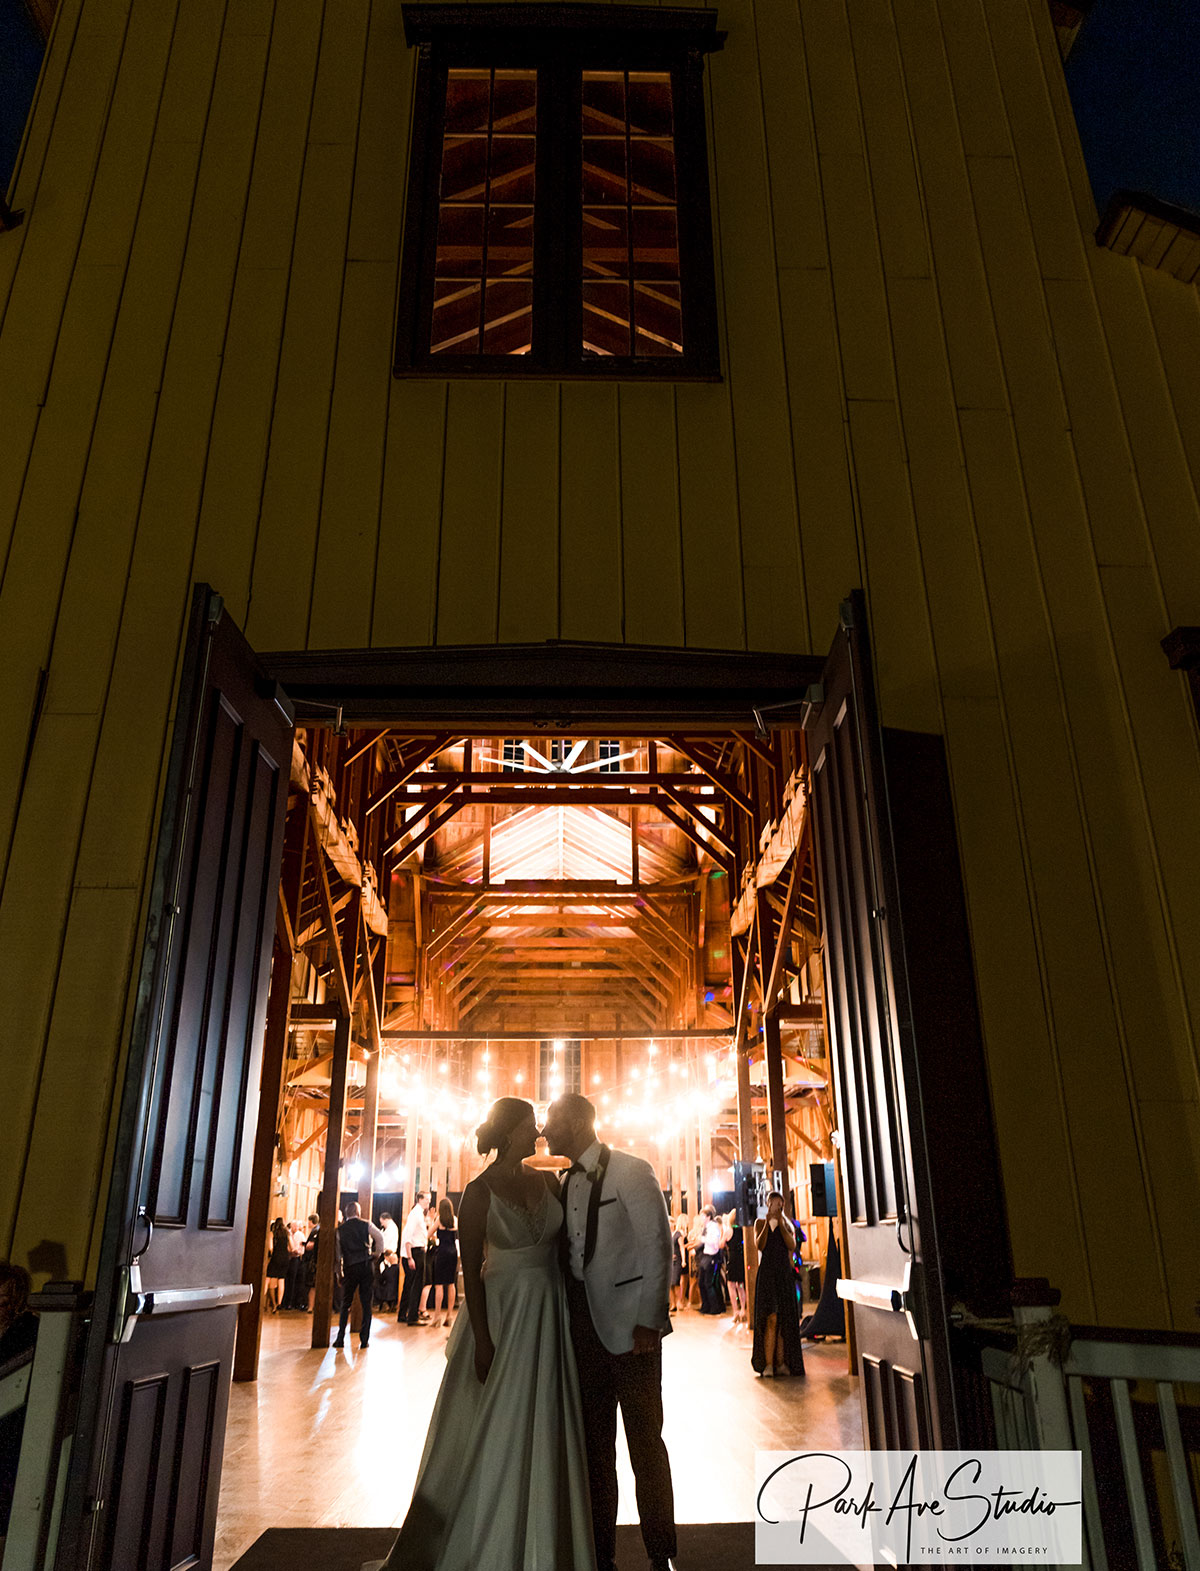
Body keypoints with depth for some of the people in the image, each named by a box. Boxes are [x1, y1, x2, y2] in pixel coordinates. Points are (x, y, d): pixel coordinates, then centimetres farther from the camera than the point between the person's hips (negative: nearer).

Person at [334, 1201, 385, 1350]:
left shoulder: (340, 1229, 4)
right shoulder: (366, 1224, 1)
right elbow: (380, 1237, -10)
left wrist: (339, 1272, 9)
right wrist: (377, 1252, 6)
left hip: (349, 1268, 1)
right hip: (367, 1265, -1)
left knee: (345, 1304, 13)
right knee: (366, 1305, 5)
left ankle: (340, 1339, 9)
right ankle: (364, 1340, 4)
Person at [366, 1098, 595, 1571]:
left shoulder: (546, 1181, 2)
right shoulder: (479, 1192, -11)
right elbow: (471, 1271, -10)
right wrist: (483, 1340, -13)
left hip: (549, 1314, 5)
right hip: (504, 1312, -4)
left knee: (545, 1429, 11)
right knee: (497, 1429, 5)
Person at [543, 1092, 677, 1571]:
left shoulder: (631, 1171, -8)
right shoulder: (565, 1184, 11)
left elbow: (658, 1246, -11)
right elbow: (567, 1255, 13)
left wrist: (648, 1322, -15)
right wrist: (568, 1322, 5)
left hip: (629, 1325, -6)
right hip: (584, 1326, 6)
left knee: (645, 1441, 3)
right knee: (594, 1442, 12)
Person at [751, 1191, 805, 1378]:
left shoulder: (788, 1225, 10)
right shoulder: (760, 1222, 6)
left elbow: (792, 1245, -6)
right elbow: (760, 1245, -8)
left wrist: (780, 1224, -13)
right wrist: (767, 1223, -15)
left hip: (785, 1274, 3)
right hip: (767, 1273, -2)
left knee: (785, 1320, 0)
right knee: (771, 1319, -11)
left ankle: (781, 1363, 5)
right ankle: (767, 1363, -10)